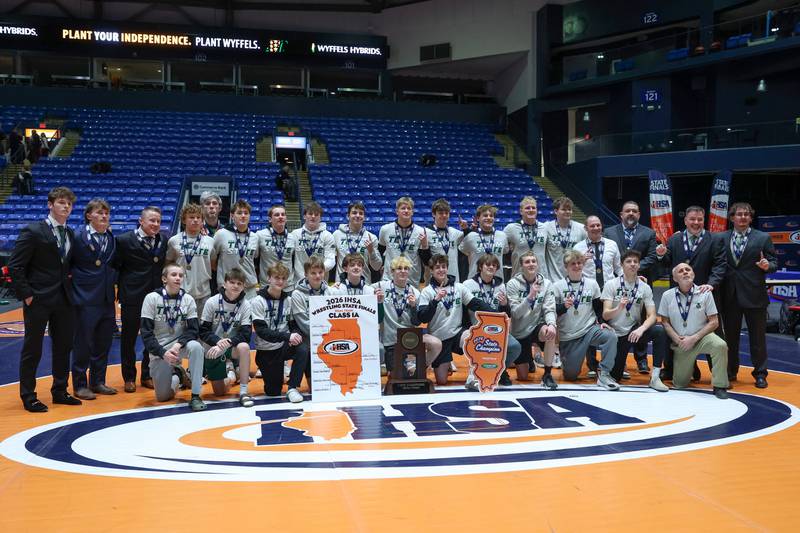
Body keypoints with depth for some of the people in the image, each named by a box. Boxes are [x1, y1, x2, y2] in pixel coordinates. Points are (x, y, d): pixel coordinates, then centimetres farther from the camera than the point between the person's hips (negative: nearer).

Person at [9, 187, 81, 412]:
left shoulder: (70, 234, 11)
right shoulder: (33, 231, -9)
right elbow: (15, 266, -11)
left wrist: (69, 277, 6)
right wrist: (26, 294, -14)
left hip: (64, 299, 7)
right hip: (38, 300, -7)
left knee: (64, 347, 12)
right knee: (32, 350, 3)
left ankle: (60, 391, 25)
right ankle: (28, 396, 13)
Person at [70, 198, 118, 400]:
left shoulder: (111, 238, 9)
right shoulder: (79, 237, -10)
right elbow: (67, 264, -8)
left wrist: (112, 281, 8)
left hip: (106, 298, 6)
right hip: (86, 298, -6)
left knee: (103, 343, 12)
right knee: (83, 343, 1)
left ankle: (98, 382, 23)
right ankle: (80, 385, 12)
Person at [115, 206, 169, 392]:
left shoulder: (164, 240, 5)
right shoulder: (124, 240, -6)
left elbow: (165, 264, 13)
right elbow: (116, 265, -3)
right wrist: (122, 288, -5)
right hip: (132, 297, -3)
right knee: (129, 338, 6)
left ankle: (148, 375, 23)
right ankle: (129, 378, 18)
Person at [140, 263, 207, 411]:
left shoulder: (188, 299, -5)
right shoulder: (151, 299, -10)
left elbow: (193, 329, -8)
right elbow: (146, 333, -12)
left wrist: (178, 344, -26)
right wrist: (163, 353, -24)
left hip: (181, 344, 1)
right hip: (159, 351, -1)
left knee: (196, 347, -35)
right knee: (163, 397, 0)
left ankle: (195, 396, -25)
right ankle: (176, 375, 34)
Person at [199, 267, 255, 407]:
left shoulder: (245, 305, -10)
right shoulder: (212, 302, -11)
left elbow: (246, 334, -16)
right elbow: (203, 331, -10)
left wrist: (228, 342, -32)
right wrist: (218, 341, -27)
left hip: (232, 348, 0)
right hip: (212, 350, 0)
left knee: (244, 347, -36)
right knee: (220, 392, 4)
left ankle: (244, 392, -26)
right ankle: (227, 371, 40)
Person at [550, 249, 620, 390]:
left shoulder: (592, 284, 4)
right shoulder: (557, 286, -3)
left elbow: (599, 307, 11)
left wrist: (601, 322, -6)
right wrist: (564, 306, -24)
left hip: (589, 330, 1)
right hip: (568, 337, -1)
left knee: (611, 336, -30)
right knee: (570, 375, -1)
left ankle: (604, 374, -21)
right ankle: (567, 360, 35)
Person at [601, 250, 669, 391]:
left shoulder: (645, 288, -3)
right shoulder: (611, 284, -8)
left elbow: (652, 315, -12)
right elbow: (605, 315, -15)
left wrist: (641, 329, -32)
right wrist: (619, 308, -36)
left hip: (634, 332, 1)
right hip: (616, 334, -1)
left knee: (660, 331, -28)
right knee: (614, 376, -4)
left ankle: (655, 377, -21)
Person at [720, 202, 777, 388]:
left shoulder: (763, 238, 2)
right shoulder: (722, 238, 7)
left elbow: (773, 263, 1)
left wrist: (767, 265, -20)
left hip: (754, 295, -2)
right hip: (730, 295, 2)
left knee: (757, 336, 4)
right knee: (730, 335, 11)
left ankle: (760, 374, 16)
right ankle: (730, 371, 24)